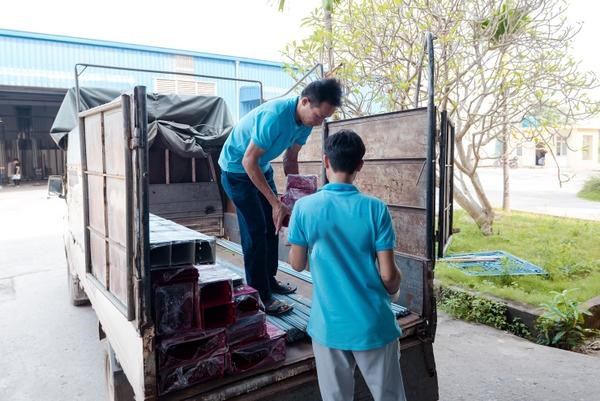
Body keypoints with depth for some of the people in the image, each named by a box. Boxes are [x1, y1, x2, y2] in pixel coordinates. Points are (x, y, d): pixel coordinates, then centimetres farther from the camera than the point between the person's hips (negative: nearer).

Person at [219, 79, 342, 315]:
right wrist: (276, 203, -29)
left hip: (262, 167, 8)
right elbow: (248, 161, -31)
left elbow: (290, 159, 3)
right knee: (255, 231, -9)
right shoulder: (275, 116, -35)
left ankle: (270, 280, 27)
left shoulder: (306, 120, -9)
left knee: (272, 225, 11)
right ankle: (259, 296, 1)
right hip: (237, 169, -8)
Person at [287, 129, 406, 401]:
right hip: (374, 325, -1)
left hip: (328, 326, 1)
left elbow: (297, 264, 0)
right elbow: (388, 274, -9)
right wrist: (393, 291, 13)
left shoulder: (304, 207, -9)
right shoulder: (376, 209, -12)